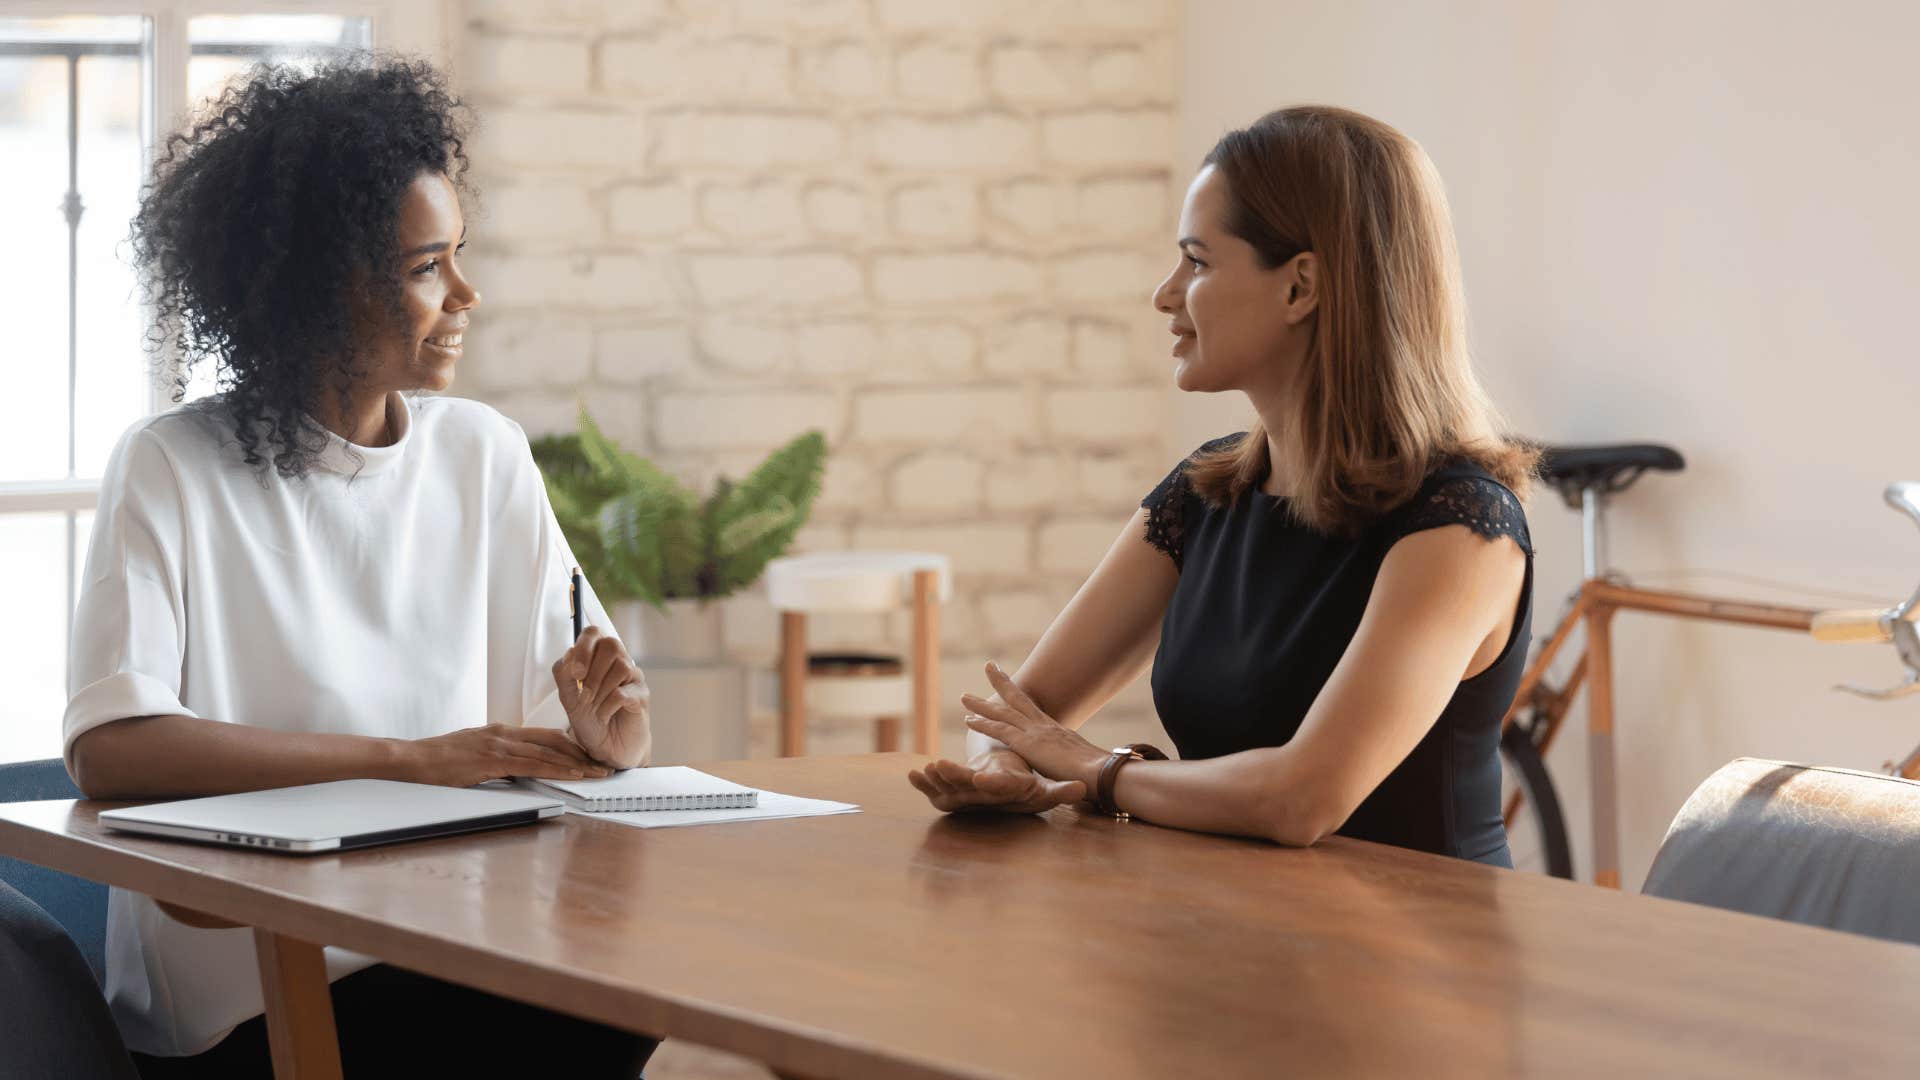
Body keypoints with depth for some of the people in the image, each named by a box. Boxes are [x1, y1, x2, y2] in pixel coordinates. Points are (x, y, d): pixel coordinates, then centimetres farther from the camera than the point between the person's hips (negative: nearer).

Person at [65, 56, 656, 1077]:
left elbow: (571, 705, 11)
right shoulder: (173, 471, -5)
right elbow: (107, 750, -18)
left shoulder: (483, 455, 11)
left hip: (451, 946, 5)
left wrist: (604, 731, -15)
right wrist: (417, 757, -21)